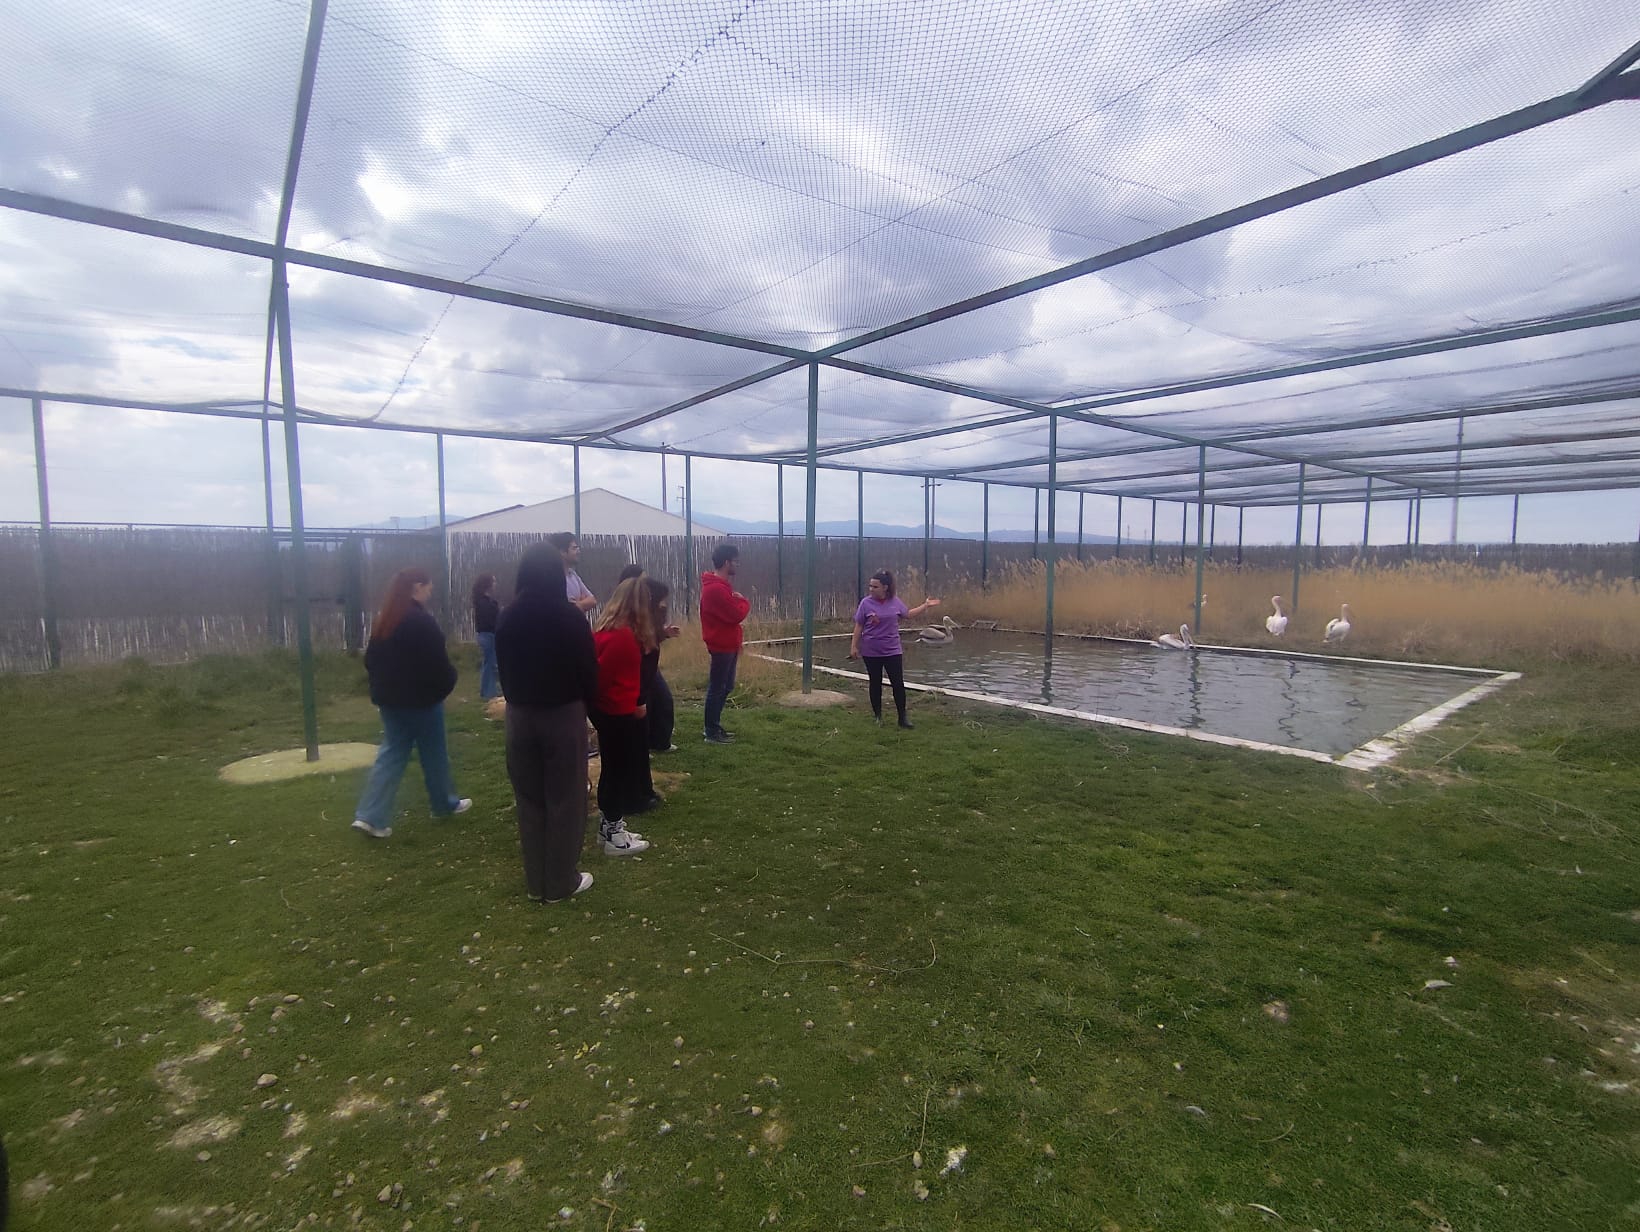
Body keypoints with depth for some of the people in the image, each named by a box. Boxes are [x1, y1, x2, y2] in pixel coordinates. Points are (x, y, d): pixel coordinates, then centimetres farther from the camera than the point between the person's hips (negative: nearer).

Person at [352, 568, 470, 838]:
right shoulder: (422, 621, -19)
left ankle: (371, 816, 3)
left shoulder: (382, 620, 7)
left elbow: (371, 659, 13)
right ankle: (445, 804, 26)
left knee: (392, 753, 11)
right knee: (434, 753, 10)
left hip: (390, 698, 7)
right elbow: (437, 662, -19)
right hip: (422, 698, -7)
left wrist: (382, 686, 19)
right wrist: (449, 681, -1)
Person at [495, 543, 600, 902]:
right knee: (564, 800, 7)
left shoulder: (507, 617, -2)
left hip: (519, 716, 4)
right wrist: (586, 704, 8)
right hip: (563, 715, -4)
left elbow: (503, 668, 5)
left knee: (529, 801, 13)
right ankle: (561, 883, 16)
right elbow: (587, 668, -9)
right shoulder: (569, 615, -13)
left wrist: (518, 701, 14)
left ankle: (535, 883, 24)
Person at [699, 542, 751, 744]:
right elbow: (737, 615, -22)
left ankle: (715, 727, 27)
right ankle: (712, 733, 8)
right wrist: (744, 601, -6)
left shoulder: (719, 585, 13)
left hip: (726, 644, 10)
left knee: (725, 688, 17)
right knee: (717, 689, -1)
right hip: (722, 646, -10)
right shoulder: (716, 589, -22)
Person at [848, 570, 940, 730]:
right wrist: (853, 646, -7)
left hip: (892, 651, 1)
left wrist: (925, 605, 13)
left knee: (898, 683, 1)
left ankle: (903, 717, 12)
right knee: (875, 684, 10)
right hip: (871, 652, -1)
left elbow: (907, 614, 16)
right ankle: (878, 716, 24)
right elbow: (858, 626, -4)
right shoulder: (866, 603, -9)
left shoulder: (895, 601, -2)